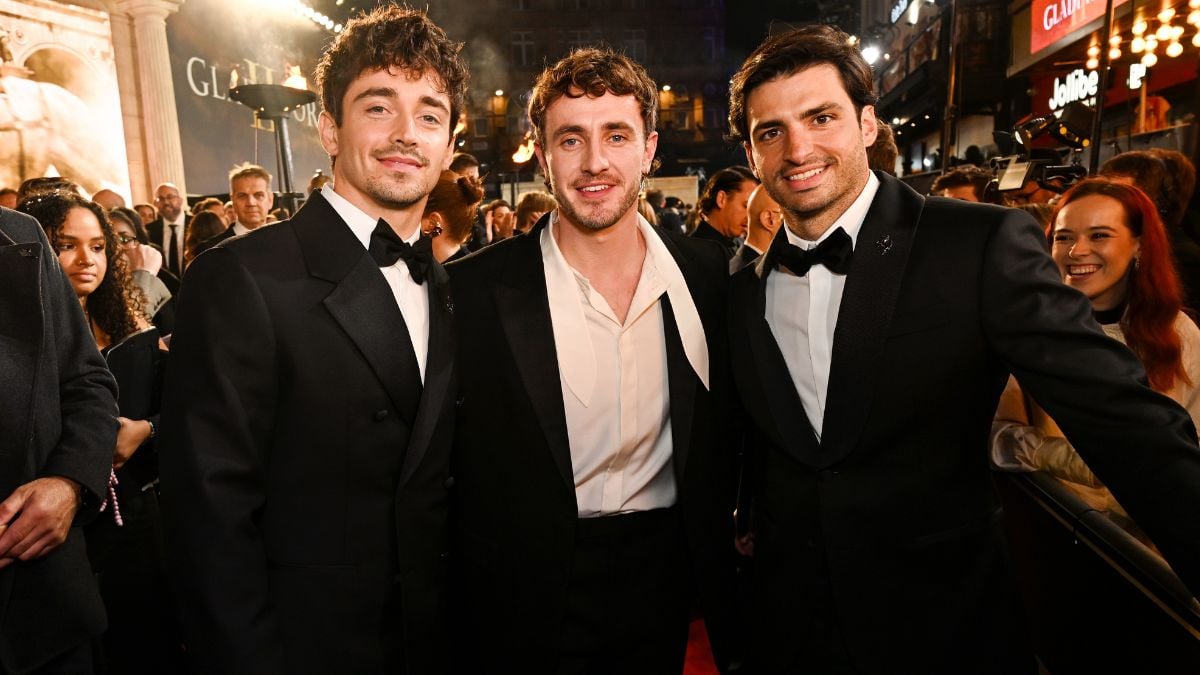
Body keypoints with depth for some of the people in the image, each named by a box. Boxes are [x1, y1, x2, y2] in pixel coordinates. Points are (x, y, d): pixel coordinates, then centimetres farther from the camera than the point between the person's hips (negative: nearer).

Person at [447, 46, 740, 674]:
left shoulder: (704, 272, -5)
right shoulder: (475, 287, -14)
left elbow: (721, 433, 6)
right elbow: (454, 468, -6)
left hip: (663, 576, 3)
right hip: (525, 599, -2)